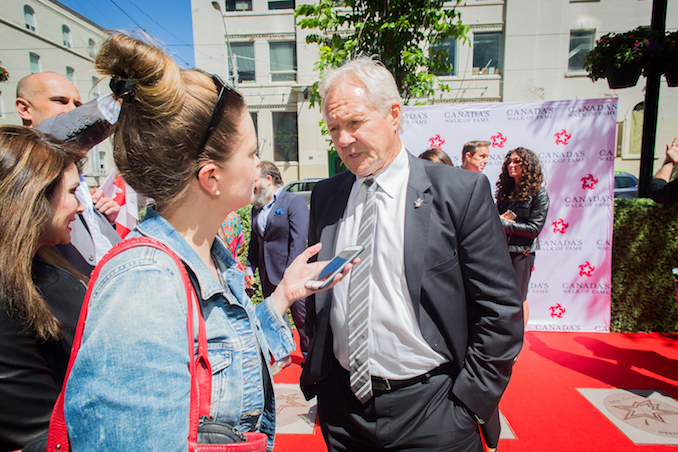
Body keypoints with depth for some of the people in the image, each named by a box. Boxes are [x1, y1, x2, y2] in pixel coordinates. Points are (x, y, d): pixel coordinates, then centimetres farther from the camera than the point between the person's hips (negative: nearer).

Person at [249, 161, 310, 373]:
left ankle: (309, 356, 27)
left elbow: (298, 239, -17)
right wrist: (250, 267, 10)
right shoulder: (257, 207, 11)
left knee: (301, 316, 6)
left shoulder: (294, 201, -10)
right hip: (267, 274, 7)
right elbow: (255, 239, 16)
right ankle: (282, 356, 36)